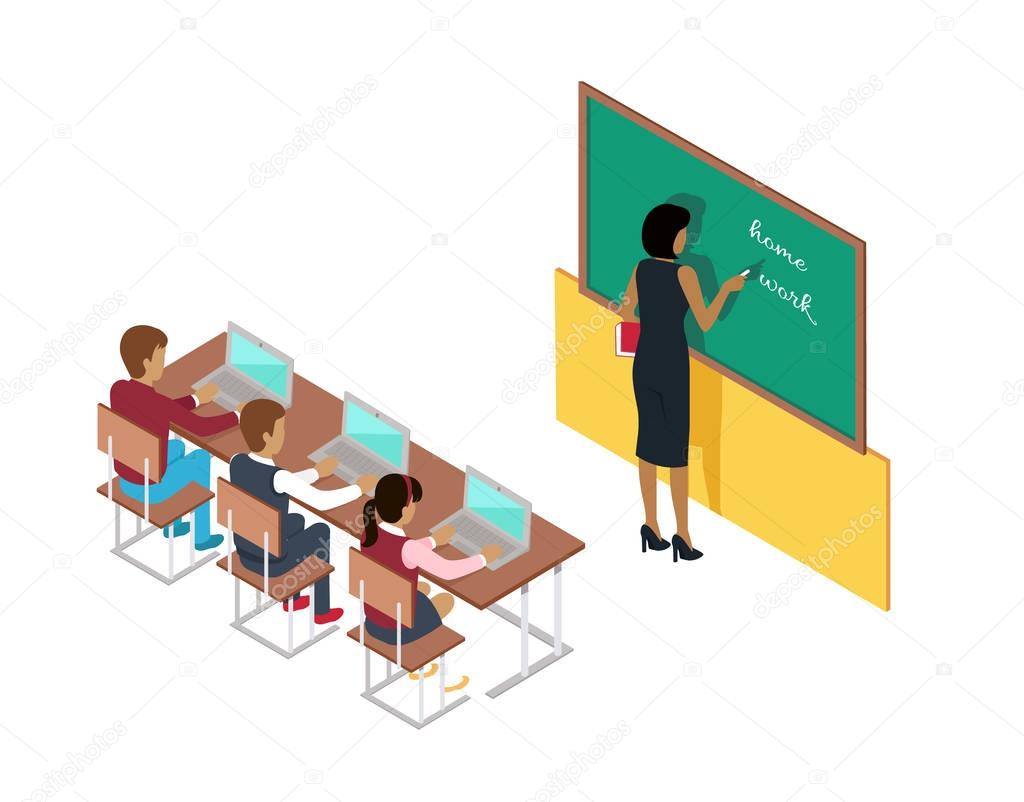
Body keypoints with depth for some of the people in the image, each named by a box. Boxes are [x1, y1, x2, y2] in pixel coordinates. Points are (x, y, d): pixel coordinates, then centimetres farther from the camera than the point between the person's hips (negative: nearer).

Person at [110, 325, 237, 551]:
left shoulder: (117, 389, -11)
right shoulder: (159, 402, -33)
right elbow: (202, 428, -20)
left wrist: (196, 399, 18)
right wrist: (238, 416, -3)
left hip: (125, 481, 6)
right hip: (152, 488, -6)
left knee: (177, 447, 34)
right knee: (201, 458, 23)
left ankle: (171, 524, 50)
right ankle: (201, 536, 39)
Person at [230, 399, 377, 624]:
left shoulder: (236, 462, -11)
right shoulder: (277, 476, -35)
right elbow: (322, 501, -26)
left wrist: (316, 473, 17)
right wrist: (359, 488, -10)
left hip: (245, 554, 6)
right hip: (273, 562, -6)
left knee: (296, 521, 34)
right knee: (321, 530, 23)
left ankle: (291, 599, 48)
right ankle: (321, 610, 39)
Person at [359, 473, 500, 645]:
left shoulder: (369, 531, -12)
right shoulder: (408, 548, -33)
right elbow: (448, 571, -18)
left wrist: (434, 540, 22)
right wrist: (485, 558, -1)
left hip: (372, 622, 6)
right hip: (400, 630, -6)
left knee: (424, 588, 34)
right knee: (447, 599, 27)